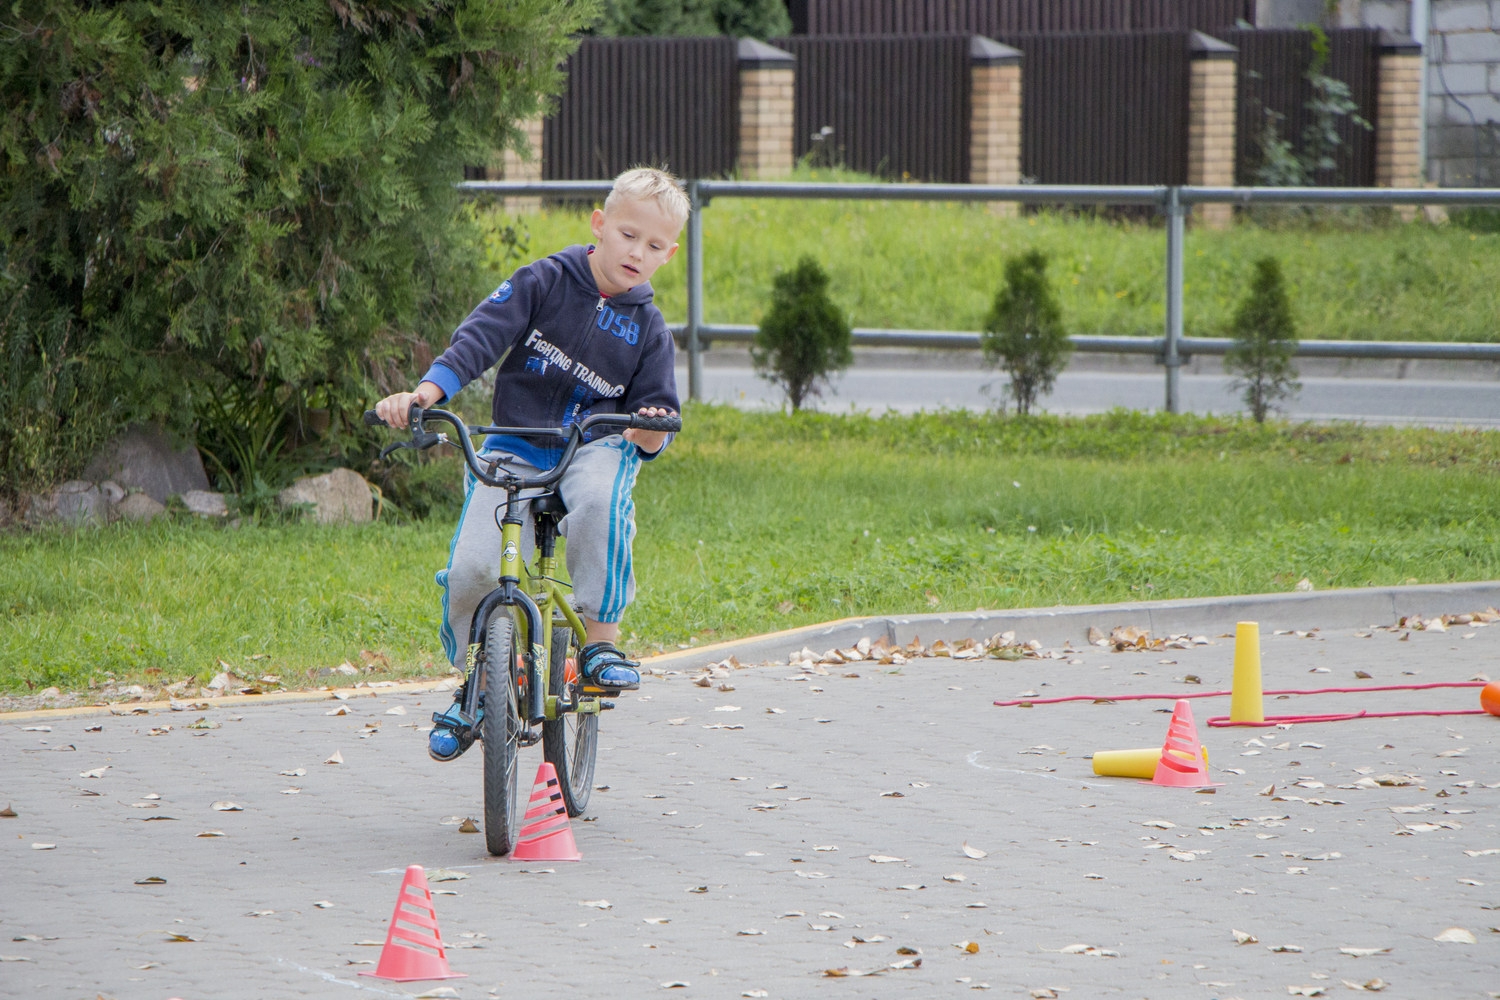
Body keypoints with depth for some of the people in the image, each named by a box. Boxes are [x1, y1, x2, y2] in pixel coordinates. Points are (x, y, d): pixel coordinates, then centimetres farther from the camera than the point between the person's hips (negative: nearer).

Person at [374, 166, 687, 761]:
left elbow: (655, 409, 6)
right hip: (513, 451, 0)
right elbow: (480, 337, -8)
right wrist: (424, 393, -23)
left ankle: (601, 642, -26)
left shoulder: (646, 328, 9)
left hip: (595, 448, 1)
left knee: (598, 498, -38)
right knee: (472, 568, -21)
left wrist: (652, 432, -20)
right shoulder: (544, 283, 2)